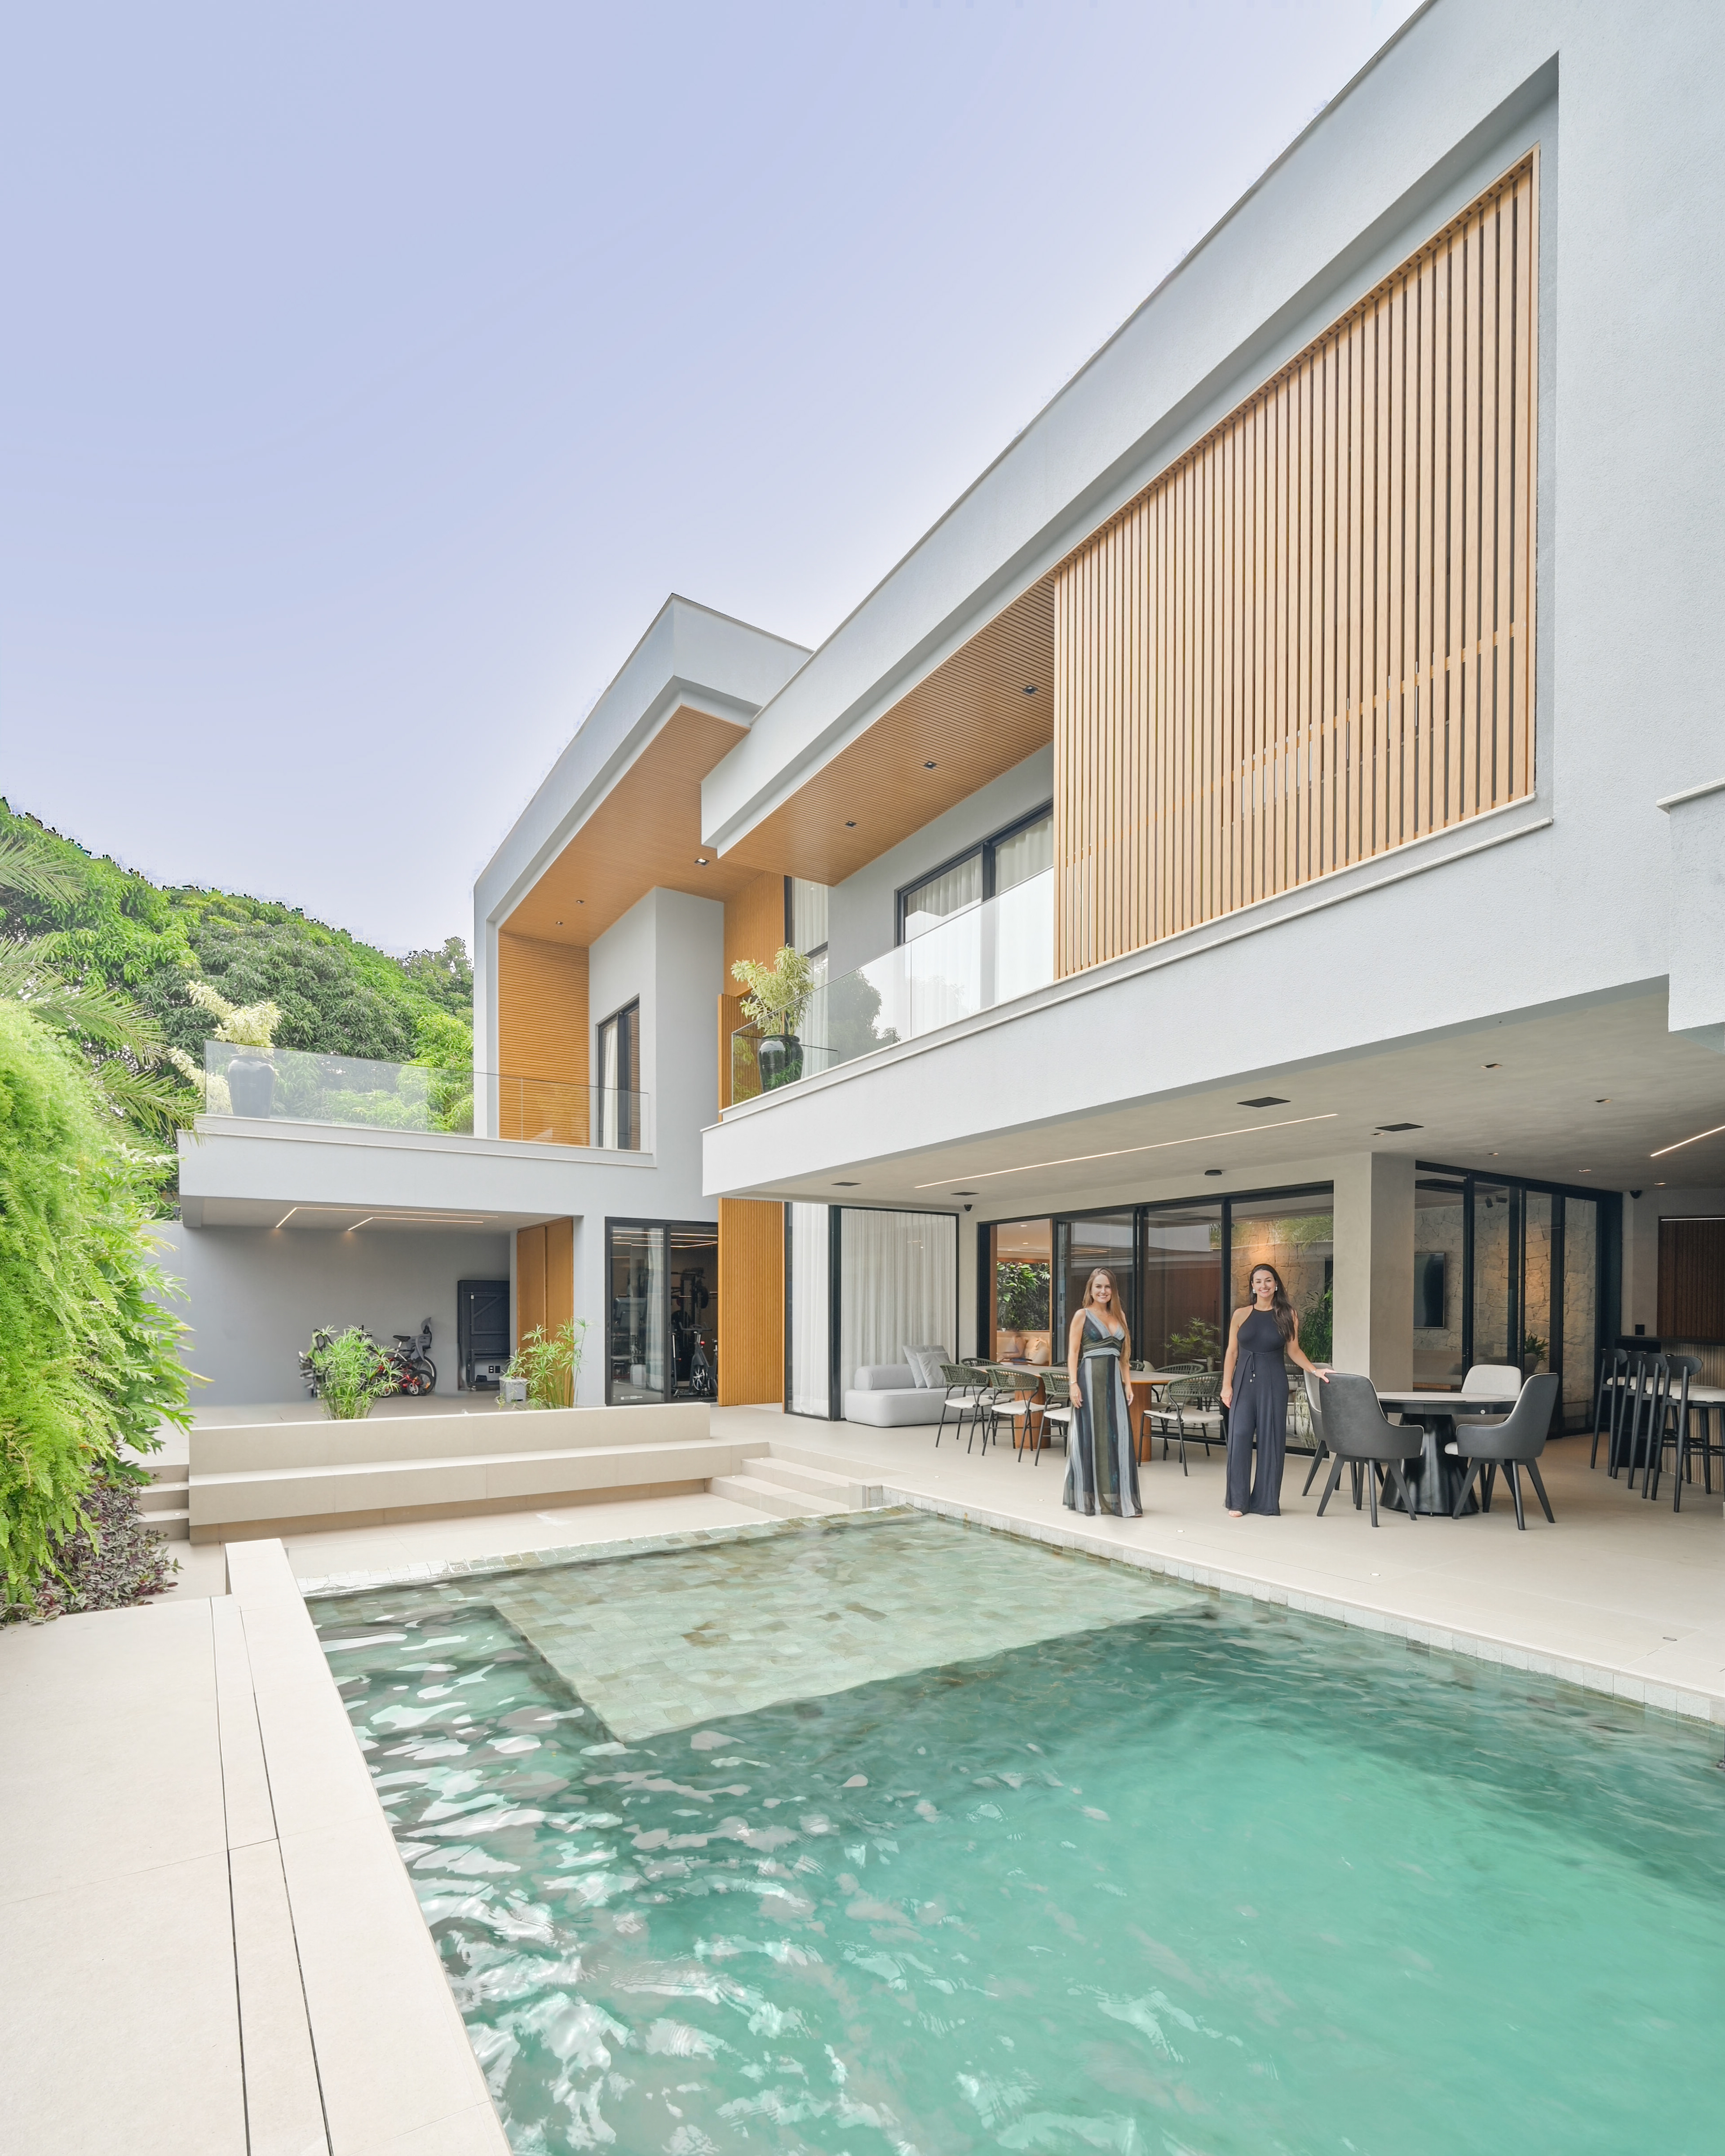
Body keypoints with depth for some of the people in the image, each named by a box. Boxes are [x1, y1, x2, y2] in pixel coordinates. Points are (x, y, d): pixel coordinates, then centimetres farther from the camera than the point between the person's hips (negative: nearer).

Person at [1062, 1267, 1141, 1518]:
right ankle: (1087, 1499, 13)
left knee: (1117, 1438, 3)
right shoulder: (1083, 1315, -1)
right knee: (1089, 1437, 2)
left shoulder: (1119, 1315, 13)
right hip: (1090, 1379, -4)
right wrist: (1074, 1384, -14)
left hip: (1114, 1381, 4)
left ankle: (1117, 1499, 10)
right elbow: (1073, 1352, -5)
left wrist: (1126, 1381, 10)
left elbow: (1125, 1353, 17)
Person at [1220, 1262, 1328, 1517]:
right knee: (1239, 1436, -2)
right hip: (1245, 1380, 0)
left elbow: (1294, 1350, 7)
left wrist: (1315, 1370, -6)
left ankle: (1268, 1502, 13)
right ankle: (1238, 1501, 6)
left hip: (1273, 1382, 0)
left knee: (1271, 1438, 3)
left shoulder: (1287, 1314, 4)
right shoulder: (1241, 1314, 4)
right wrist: (1227, 1385, -1)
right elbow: (1232, 1352, 5)